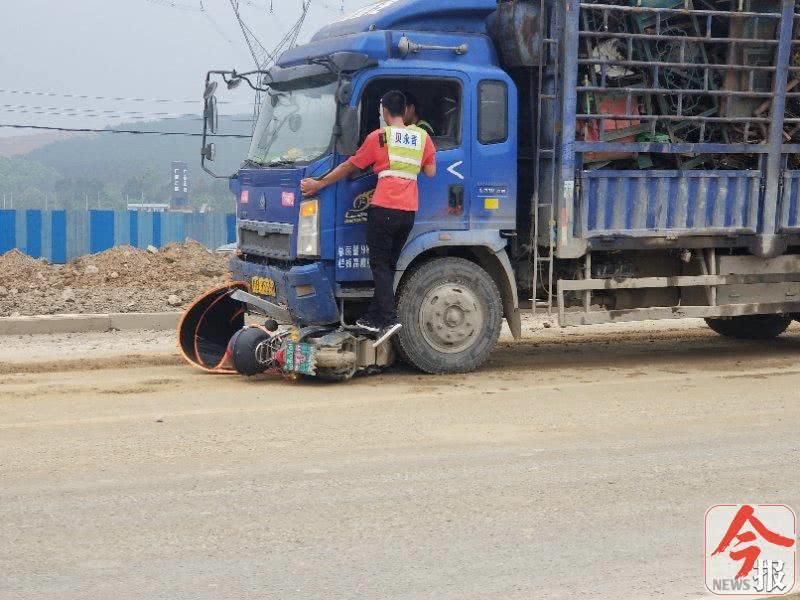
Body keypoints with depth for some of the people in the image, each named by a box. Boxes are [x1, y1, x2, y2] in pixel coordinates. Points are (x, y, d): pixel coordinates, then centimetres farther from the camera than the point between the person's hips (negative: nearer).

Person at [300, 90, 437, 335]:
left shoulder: (379, 137, 0)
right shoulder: (422, 137, 10)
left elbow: (350, 166, 5)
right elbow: (431, 171, 8)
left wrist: (319, 184, 13)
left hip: (384, 209, -4)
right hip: (409, 211, 5)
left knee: (380, 264, 0)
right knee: (388, 264, 14)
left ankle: (390, 318, -14)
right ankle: (374, 317, 18)